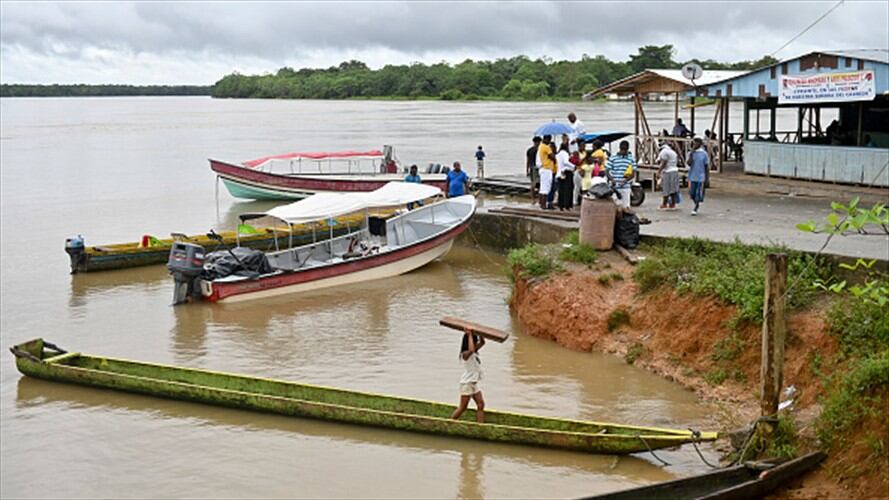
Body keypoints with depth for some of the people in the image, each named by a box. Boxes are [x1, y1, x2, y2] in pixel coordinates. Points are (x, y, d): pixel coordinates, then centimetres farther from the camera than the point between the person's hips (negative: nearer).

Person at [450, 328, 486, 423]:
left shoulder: (474, 352, 9)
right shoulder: (465, 354, -18)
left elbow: (482, 342, 20)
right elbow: (471, 350, -42)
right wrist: (469, 335, -32)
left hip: (474, 383, 9)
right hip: (467, 383, -9)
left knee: (481, 405, 1)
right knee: (462, 408, -3)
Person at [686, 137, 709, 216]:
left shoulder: (704, 154, -3)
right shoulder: (691, 153, 2)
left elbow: (706, 166, 2)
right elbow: (689, 163, -11)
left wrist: (706, 178, 2)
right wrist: (692, 153, -19)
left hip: (701, 177, -2)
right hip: (692, 177, 2)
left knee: (698, 194, -5)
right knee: (692, 193, 5)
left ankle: (695, 209, 6)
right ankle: (697, 205, 32)